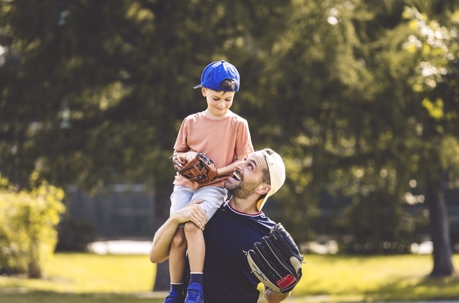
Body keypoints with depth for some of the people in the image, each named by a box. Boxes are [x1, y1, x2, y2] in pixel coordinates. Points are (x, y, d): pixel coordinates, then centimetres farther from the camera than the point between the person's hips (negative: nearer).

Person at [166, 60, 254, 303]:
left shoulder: (238, 124, 1)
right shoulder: (191, 122, 9)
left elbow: (243, 161, 1)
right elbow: (177, 153, 18)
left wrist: (216, 171, -14)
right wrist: (183, 157, -7)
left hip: (213, 187, -3)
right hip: (184, 185, 3)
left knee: (191, 225, -30)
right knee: (176, 237, -12)